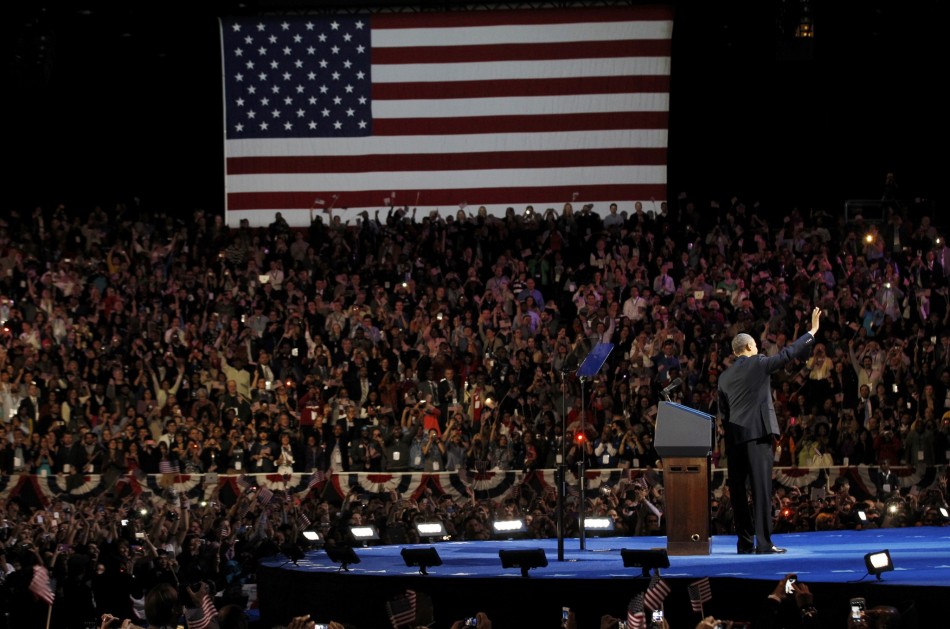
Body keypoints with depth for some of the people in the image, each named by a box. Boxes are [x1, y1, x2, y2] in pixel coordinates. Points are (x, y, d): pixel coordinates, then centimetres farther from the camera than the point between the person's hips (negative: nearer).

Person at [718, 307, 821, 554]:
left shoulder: (725, 377, 14)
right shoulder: (759, 364, 0)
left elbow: (723, 412, 15)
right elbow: (789, 354, 1)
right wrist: (813, 331, 10)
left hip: (734, 438, 5)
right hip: (758, 434, -5)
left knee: (738, 490, 7)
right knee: (761, 488, -7)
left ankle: (744, 543, 8)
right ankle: (763, 543, -12)